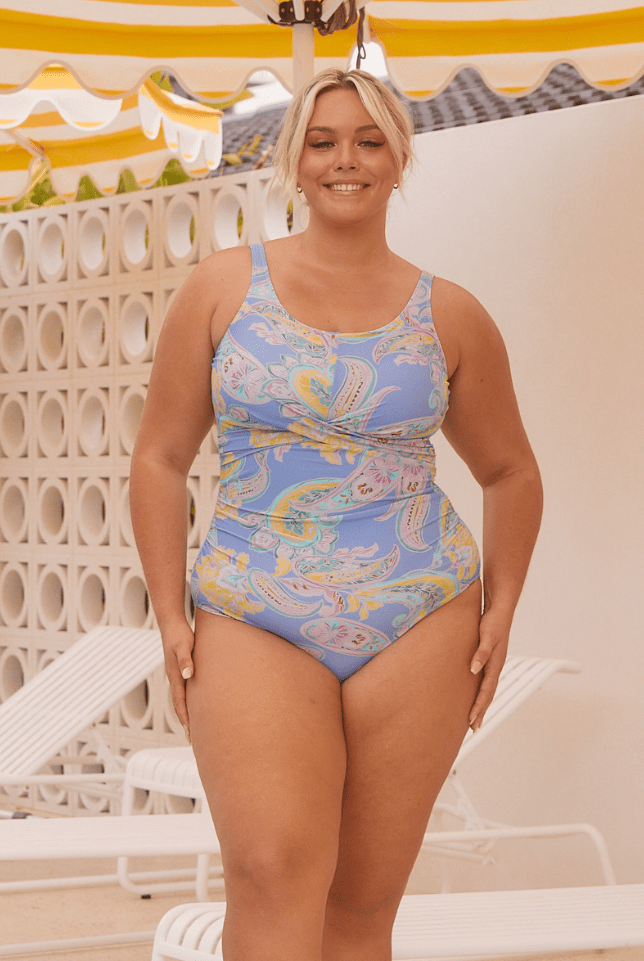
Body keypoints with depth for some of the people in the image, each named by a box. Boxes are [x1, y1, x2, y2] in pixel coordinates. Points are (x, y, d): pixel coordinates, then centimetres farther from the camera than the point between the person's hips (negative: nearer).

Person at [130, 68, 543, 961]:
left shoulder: (449, 316, 7)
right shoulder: (223, 285, 5)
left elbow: (510, 473, 20)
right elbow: (160, 458, 8)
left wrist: (500, 610, 8)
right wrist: (170, 616, 0)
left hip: (417, 623, 2)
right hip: (254, 621, -1)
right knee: (273, 875, -21)